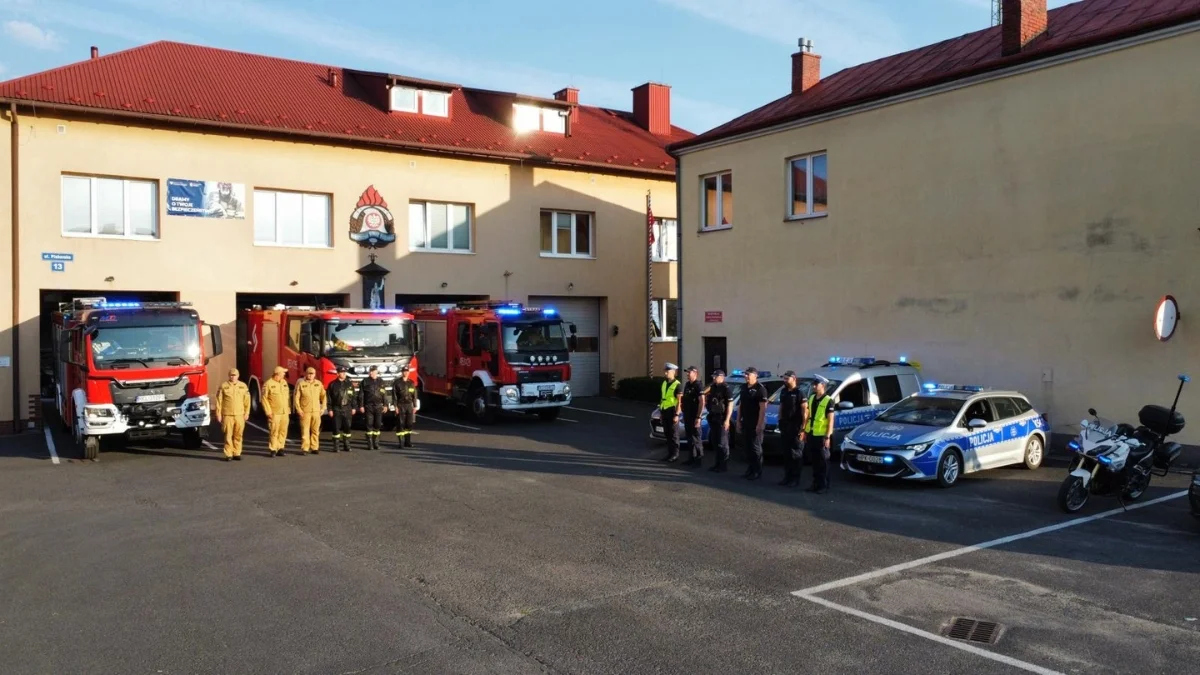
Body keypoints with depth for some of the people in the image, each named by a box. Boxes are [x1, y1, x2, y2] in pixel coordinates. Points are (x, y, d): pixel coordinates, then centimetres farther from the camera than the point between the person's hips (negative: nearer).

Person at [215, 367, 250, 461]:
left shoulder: (243, 386, 7)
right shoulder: (223, 386, 2)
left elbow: (247, 400, 8)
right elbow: (219, 401, 2)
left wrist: (247, 413, 3)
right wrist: (218, 414, -1)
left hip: (240, 415, 2)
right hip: (227, 415, -2)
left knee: (238, 435, 3)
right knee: (228, 435, -1)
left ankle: (237, 454, 10)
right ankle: (228, 455, 4)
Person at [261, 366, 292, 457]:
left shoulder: (284, 382, 11)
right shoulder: (268, 384, -7)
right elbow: (264, 399, -7)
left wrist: (289, 410, 11)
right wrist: (268, 412, -11)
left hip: (285, 412, 5)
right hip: (274, 413, -5)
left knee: (283, 431, 5)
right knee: (274, 432, -3)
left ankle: (280, 449, 13)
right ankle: (273, 450, 4)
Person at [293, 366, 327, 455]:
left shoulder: (319, 383, 9)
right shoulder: (300, 384, 0)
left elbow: (323, 396, 12)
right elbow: (296, 397, -2)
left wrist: (323, 408, 6)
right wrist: (298, 409, -7)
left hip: (316, 411, 3)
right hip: (305, 412, -3)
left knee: (315, 431, 5)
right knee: (305, 431, -3)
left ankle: (314, 448, 12)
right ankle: (304, 449, 2)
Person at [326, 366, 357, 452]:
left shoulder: (350, 384, 8)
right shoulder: (333, 384, 0)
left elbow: (353, 396, 10)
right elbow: (329, 398, 0)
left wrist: (353, 408, 5)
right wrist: (330, 409, -5)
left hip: (347, 409, 2)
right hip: (336, 409, -2)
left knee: (347, 427, 4)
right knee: (336, 428, 0)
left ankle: (346, 445, 13)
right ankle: (336, 446, 7)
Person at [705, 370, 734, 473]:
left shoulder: (726, 389, -11)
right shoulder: (713, 388, 13)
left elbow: (730, 405, -16)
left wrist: (727, 420, -21)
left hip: (722, 419, -8)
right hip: (713, 418, 9)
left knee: (722, 443, -4)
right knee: (714, 442, 13)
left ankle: (724, 466, 2)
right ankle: (718, 463, 22)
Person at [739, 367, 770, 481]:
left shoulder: (760, 389, -11)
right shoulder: (744, 389, 14)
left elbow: (763, 408, -16)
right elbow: (740, 406, 19)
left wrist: (760, 424, -21)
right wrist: (738, 421, 14)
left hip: (755, 424, -8)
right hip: (745, 423, 8)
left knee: (756, 448, -3)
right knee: (747, 447, 11)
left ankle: (758, 471, 3)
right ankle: (750, 469, 20)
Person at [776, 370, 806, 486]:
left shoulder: (799, 392, -9)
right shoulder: (783, 392, 11)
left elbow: (804, 411, -12)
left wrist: (803, 427, -16)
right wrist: (780, 422, 13)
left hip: (795, 427, -7)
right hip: (784, 426, 7)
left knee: (795, 453, -1)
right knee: (786, 452, 11)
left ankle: (795, 478, 4)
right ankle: (787, 476, 18)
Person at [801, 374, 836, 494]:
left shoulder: (828, 401, -10)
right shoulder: (811, 398, 10)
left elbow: (831, 420, -12)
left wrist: (827, 437, -17)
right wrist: (804, 431, 14)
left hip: (821, 435, -6)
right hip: (811, 434, 6)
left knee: (823, 461, 2)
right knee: (814, 461, 12)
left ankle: (824, 485, 9)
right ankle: (816, 483, 20)